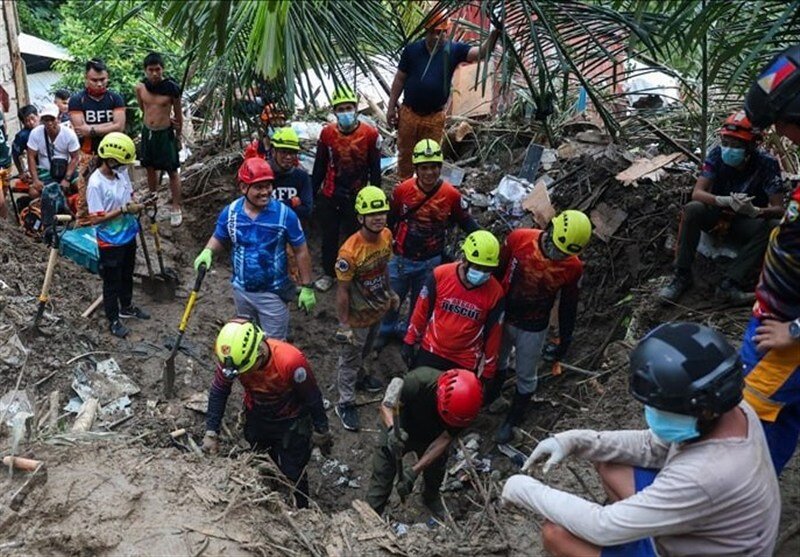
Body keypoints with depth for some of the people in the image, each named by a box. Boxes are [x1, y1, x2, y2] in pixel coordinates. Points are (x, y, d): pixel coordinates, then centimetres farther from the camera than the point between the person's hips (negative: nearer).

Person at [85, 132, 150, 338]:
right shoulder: (96, 183, -25)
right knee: (112, 281, 10)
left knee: (127, 275, 25)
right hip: (110, 242, -7)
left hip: (128, 236, 7)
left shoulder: (122, 173, -5)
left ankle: (126, 307, 47)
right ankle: (113, 319, 27)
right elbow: (95, 219, -24)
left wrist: (136, 205, -12)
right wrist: (124, 210, -27)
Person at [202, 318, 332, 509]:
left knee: (293, 474, 7)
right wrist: (211, 433, -14)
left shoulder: (290, 360, -40)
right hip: (257, 418, 4)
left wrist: (321, 432, -10)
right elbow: (218, 391, -11)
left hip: (291, 423, -4)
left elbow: (312, 398, -24)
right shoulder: (230, 358, -29)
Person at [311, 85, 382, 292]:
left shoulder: (370, 134, -12)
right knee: (329, 236, 16)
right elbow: (319, 167, 4)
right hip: (329, 196, 2)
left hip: (356, 197, -2)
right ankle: (328, 273, 35)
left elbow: (374, 170, -4)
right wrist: (311, 193, 7)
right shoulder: (327, 133, -6)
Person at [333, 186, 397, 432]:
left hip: (378, 309, 6)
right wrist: (344, 324, -17)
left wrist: (389, 292, 16)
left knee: (365, 349, 31)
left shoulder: (386, 235, -14)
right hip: (358, 316, -6)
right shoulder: (350, 251, -34)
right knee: (350, 357, 14)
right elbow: (342, 291, -24)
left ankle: (359, 374, 59)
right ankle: (345, 403, 33)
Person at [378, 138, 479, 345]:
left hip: (431, 262, 0)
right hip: (401, 258, 0)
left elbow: (467, 222, -1)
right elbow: (389, 221, 0)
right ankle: (387, 329, 48)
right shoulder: (402, 190, -15)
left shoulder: (452, 195, -15)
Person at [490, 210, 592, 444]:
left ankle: (512, 421, 39)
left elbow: (568, 308, -7)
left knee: (525, 378, 15)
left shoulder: (573, 267, -22)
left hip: (533, 329, -1)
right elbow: (497, 271, -7)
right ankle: (490, 397, 55)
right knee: (497, 362, 26)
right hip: (502, 318, 2)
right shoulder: (518, 239, -24)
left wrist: (564, 342, 1)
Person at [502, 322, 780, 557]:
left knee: (556, 534, -13)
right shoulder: (731, 409, -16)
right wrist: (577, 440, -12)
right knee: (605, 460, 6)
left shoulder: (705, 476, -40)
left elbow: (605, 528, -31)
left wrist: (529, 492, -19)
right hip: (697, 527, 8)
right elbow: (652, 447, 0)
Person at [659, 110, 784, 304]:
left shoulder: (766, 163, -18)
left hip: (746, 221, -1)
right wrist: (725, 200, -40)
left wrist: (755, 211, -41)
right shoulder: (718, 154, -15)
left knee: (772, 228, -30)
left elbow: (778, 209, -18)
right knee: (692, 210, -30)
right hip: (717, 215, 1)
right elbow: (697, 193, -21)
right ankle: (682, 276, -22)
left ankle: (730, 284, -34)